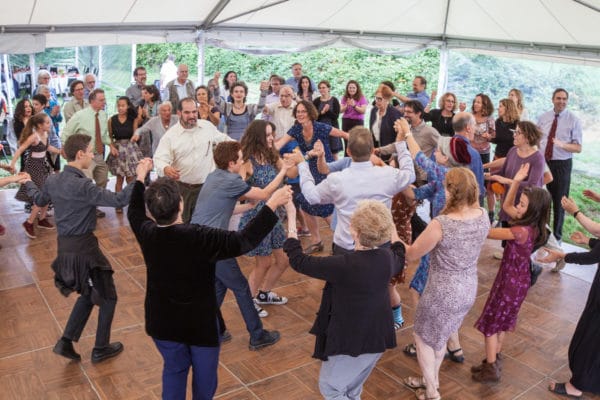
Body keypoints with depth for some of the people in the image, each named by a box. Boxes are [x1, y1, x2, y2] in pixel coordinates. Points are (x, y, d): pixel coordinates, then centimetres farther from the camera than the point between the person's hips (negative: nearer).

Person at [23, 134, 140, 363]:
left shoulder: (52, 180, 1)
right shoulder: (83, 186, -24)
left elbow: (39, 200, 22)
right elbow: (119, 200, -30)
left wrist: (27, 182, 42)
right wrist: (140, 176, -25)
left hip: (64, 246, 8)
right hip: (84, 247, -8)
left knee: (88, 294, 26)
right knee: (108, 297, 12)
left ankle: (66, 342, 23)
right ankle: (101, 349, 23)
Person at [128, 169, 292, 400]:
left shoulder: (147, 233, -14)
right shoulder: (198, 237, -31)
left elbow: (134, 212, 10)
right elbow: (245, 240, -30)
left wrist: (140, 178, 20)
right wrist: (272, 205, -26)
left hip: (163, 322, 5)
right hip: (201, 322, -4)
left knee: (174, 369, 24)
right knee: (204, 374, 20)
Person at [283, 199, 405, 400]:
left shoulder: (343, 265, -31)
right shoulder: (387, 257, -12)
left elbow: (298, 261, -20)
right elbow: (399, 262, 15)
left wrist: (291, 219, -13)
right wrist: (391, 227, 25)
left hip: (349, 340, -7)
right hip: (377, 337, 7)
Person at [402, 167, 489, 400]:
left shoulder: (441, 224, -29)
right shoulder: (483, 217, -10)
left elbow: (411, 255, -14)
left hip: (442, 293, -6)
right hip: (468, 289, 7)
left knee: (423, 337, 19)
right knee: (439, 336, 29)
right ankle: (431, 380, 47)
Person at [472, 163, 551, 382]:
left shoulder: (522, 231, -31)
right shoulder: (528, 224, -4)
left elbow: (488, 232, -28)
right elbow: (506, 206, 9)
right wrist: (516, 182, -2)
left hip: (512, 281, -9)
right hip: (516, 278, 9)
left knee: (490, 323, 5)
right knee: (502, 319, 22)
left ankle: (491, 369, 16)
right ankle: (495, 359, 39)